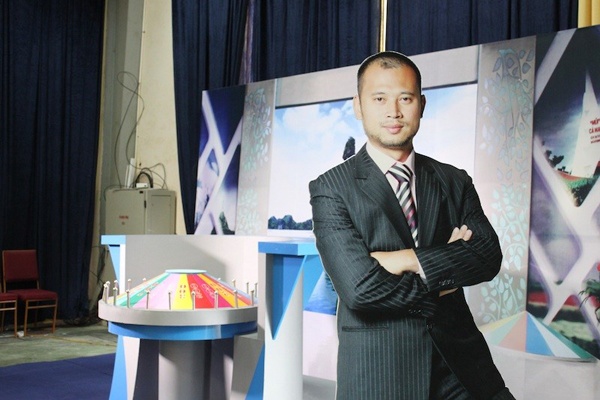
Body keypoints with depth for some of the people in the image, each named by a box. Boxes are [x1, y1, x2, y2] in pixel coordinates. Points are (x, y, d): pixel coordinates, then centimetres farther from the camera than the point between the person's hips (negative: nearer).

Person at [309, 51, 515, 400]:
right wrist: (441, 283, -7)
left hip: (460, 362, 4)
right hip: (377, 371, -3)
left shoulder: (455, 182, 7)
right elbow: (359, 288, -17)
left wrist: (408, 260, -17)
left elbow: (489, 256, -7)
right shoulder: (331, 188, -6)